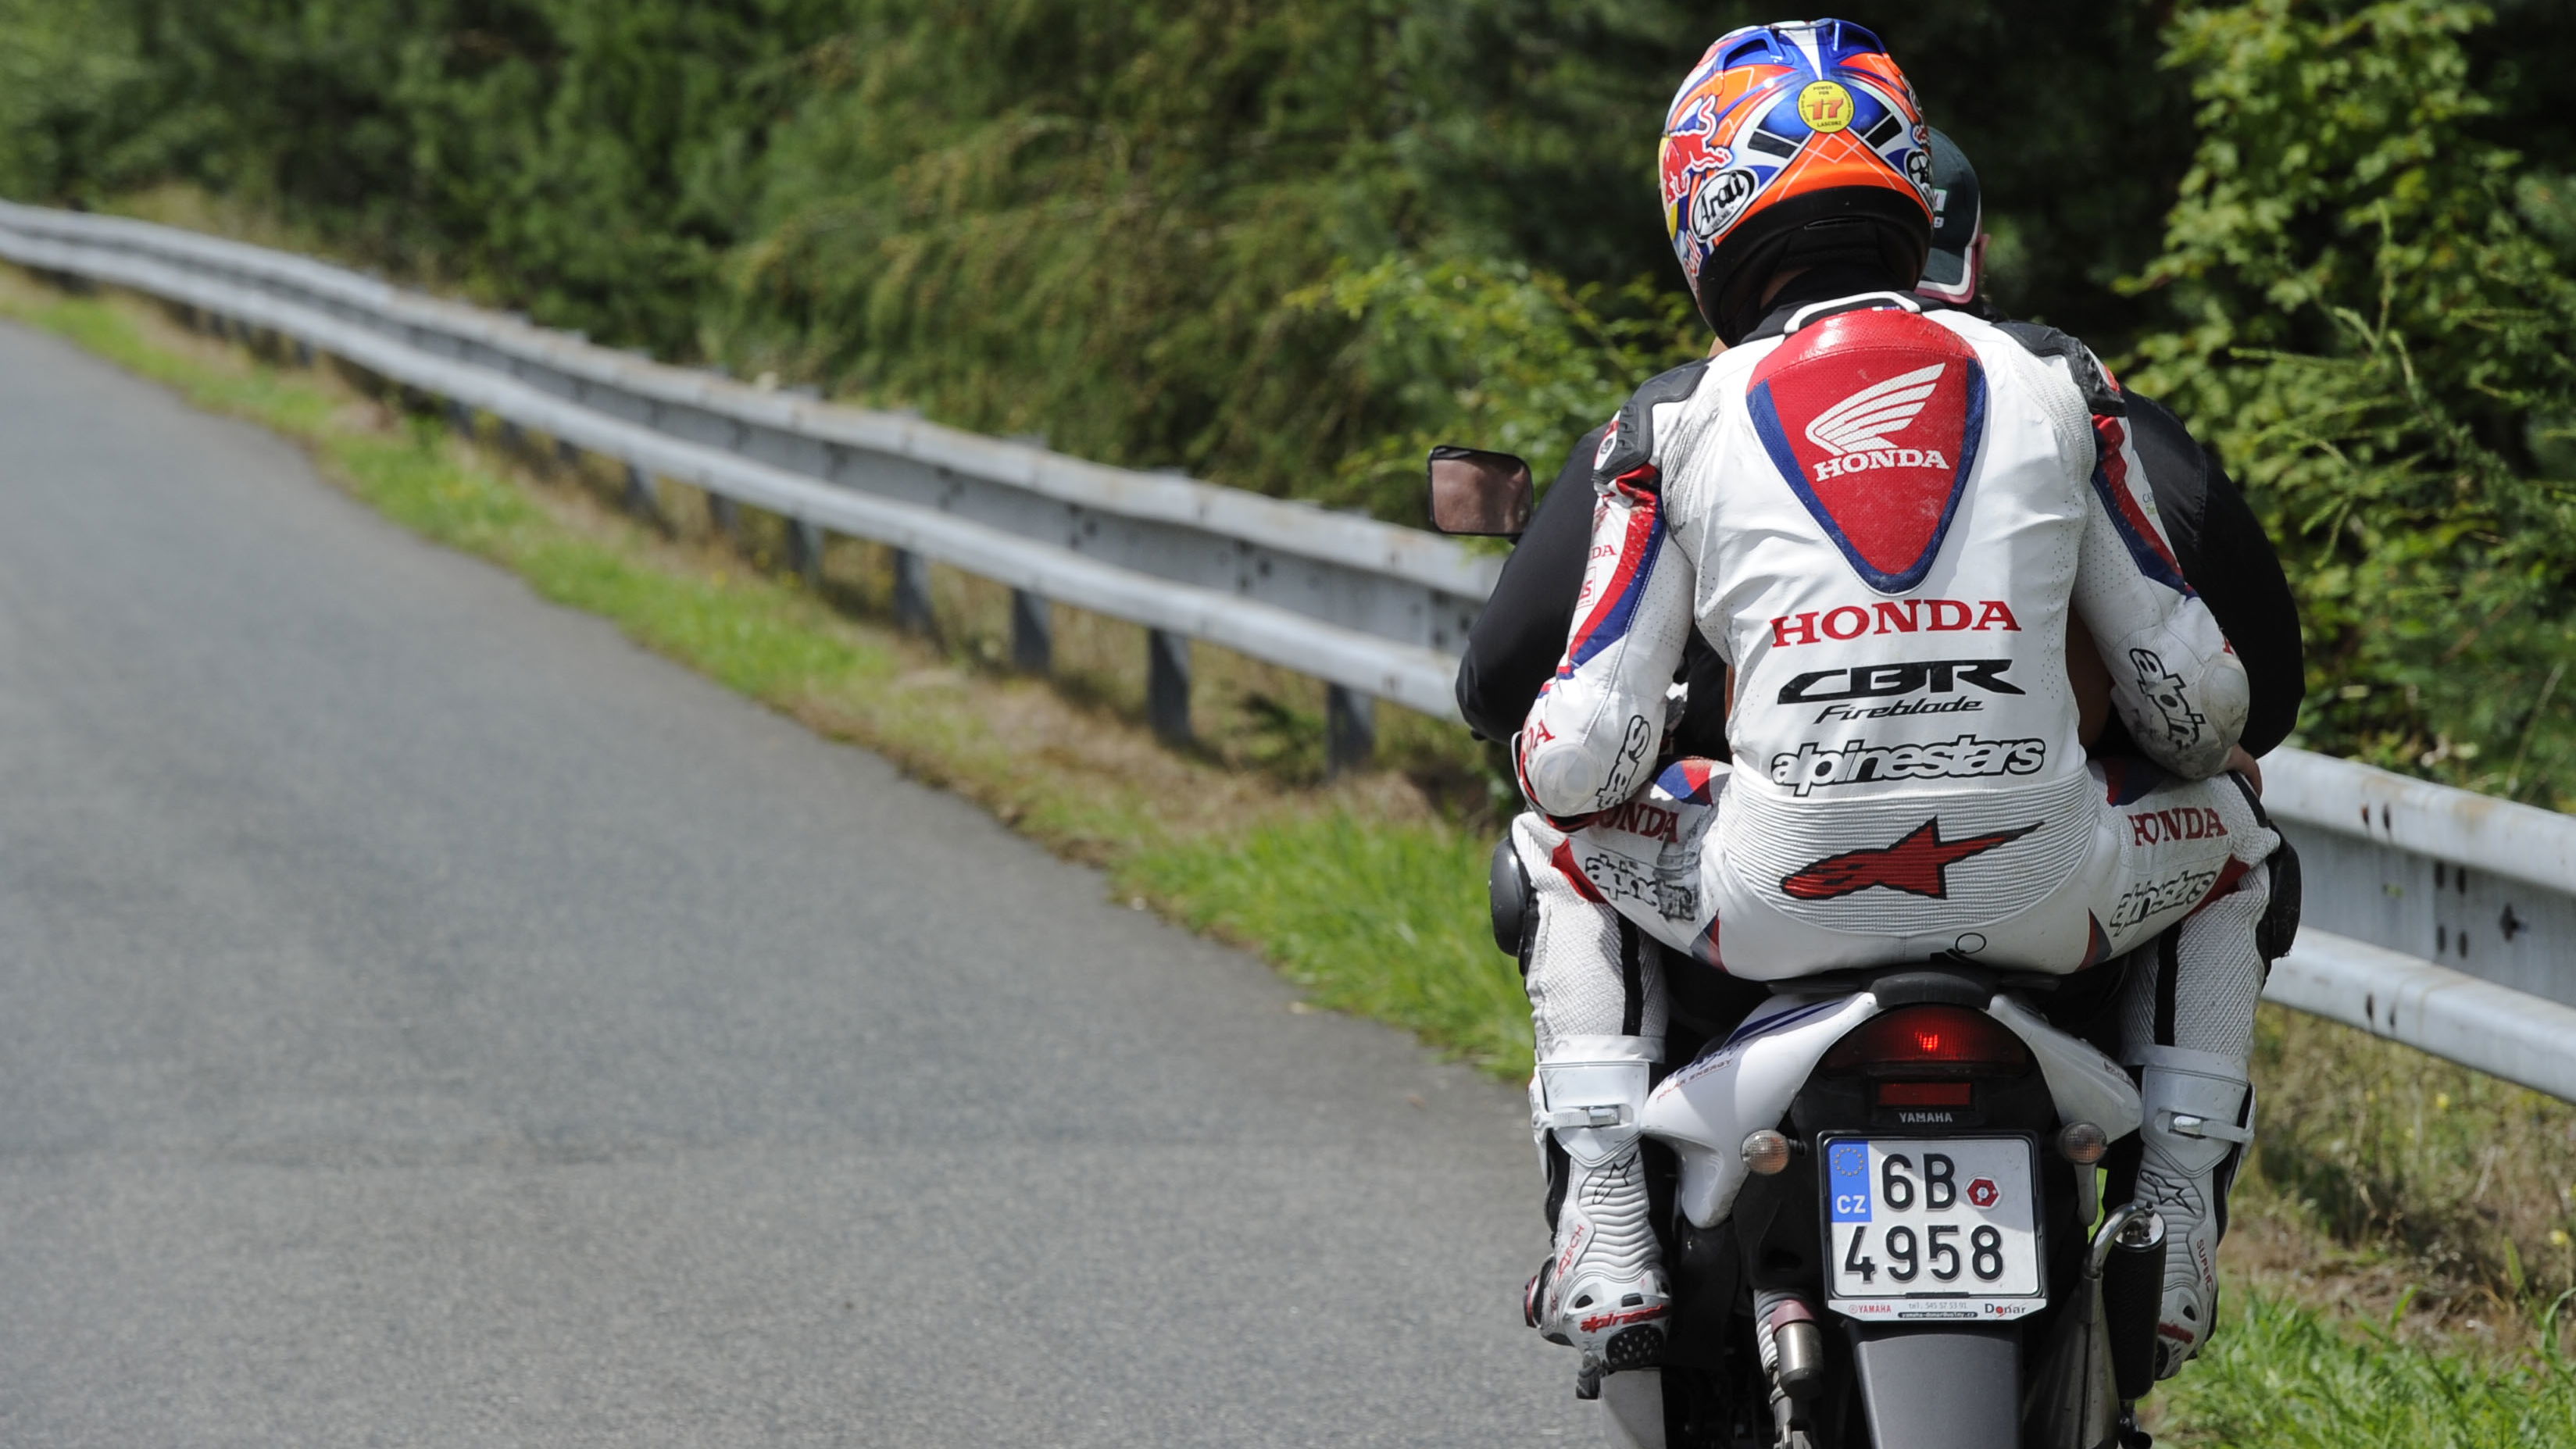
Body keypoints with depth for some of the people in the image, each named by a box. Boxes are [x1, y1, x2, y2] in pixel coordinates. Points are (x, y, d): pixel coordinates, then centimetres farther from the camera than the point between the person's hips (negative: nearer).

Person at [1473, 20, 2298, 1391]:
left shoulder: (1676, 423, 7)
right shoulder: (2053, 384, 11)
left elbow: (1584, 756, 4)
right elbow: (2196, 703, 12)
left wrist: (1550, 753, 29)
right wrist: (2190, 728, 37)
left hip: (1785, 900, -1)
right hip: (2040, 891, 1)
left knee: (1565, 840, 30)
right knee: (2226, 834, 34)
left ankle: (1602, 1233, 15)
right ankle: (2175, 1222, 22)